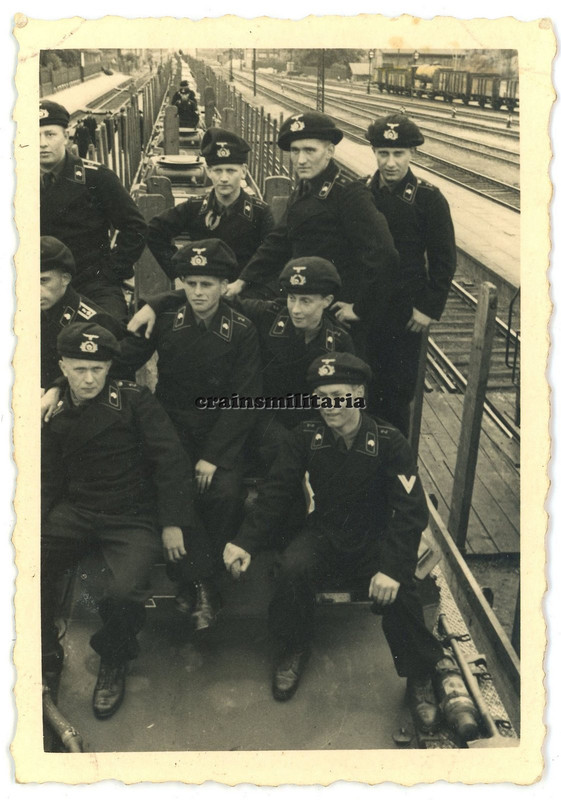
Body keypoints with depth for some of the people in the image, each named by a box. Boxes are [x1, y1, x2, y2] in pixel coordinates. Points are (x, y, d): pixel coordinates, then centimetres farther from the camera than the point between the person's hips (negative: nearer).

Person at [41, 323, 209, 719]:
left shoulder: (134, 400, -3)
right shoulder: (56, 415, 11)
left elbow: (171, 458, -5)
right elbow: (50, 482, 17)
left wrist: (173, 523, -10)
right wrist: (36, 525, 1)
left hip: (134, 516, -4)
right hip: (77, 512, 4)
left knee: (124, 593, -29)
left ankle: (113, 660, 8)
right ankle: (47, 653, 6)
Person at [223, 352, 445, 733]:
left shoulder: (389, 442, -12)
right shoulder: (306, 437, -4)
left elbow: (411, 510, -17)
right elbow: (276, 493, -4)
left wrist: (393, 567, -31)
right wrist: (246, 542, -19)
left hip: (374, 540, -2)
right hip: (324, 535, 2)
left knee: (398, 591, -29)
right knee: (293, 567, -29)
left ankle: (420, 678, -2)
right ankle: (293, 651, 0)